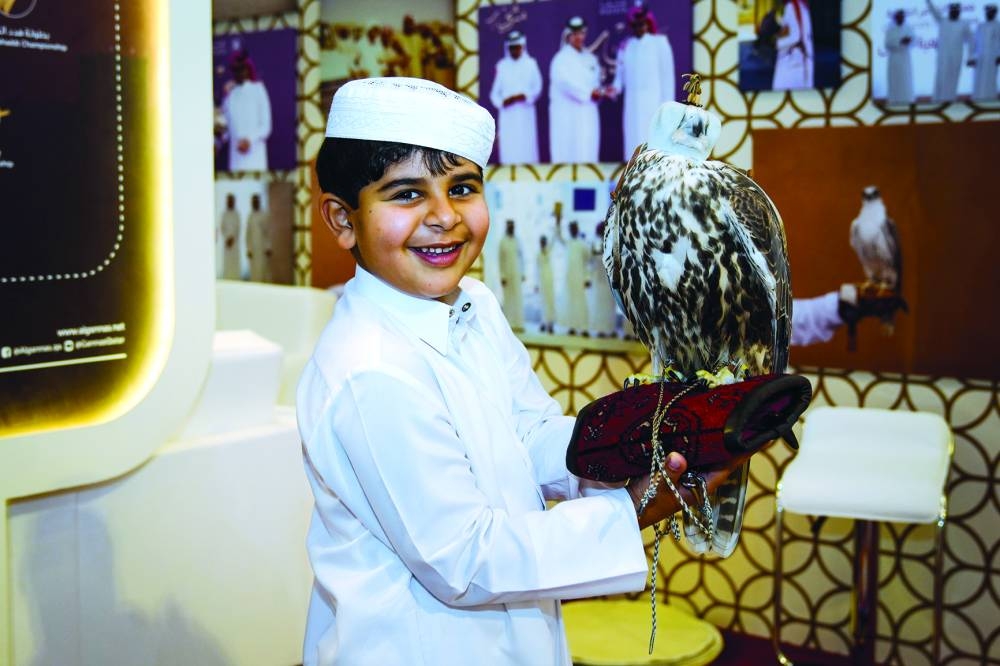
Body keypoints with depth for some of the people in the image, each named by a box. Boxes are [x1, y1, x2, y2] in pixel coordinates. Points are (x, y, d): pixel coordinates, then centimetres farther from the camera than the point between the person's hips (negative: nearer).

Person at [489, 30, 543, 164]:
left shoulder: (531, 64, 7)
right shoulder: (501, 65, 10)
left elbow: (537, 87, 3)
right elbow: (494, 91, 10)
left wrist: (523, 96, -14)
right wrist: (501, 102, -9)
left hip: (525, 112, -1)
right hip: (507, 113, 1)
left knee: (527, 146, -5)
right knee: (508, 147, -4)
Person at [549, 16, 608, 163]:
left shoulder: (591, 59, 17)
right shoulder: (561, 59, -3)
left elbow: (595, 82, 18)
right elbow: (567, 83, -13)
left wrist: (599, 92, -4)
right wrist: (590, 92, -17)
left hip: (588, 112, 6)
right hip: (567, 114, -6)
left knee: (588, 150, 1)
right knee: (567, 151, -9)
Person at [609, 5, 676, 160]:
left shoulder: (659, 42, 0)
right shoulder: (625, 46, 12)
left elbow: (667, 75, -2)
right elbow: (620, 73, 13)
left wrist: (667, 104, -7)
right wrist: (615, 87, -9)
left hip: (653, 101, -4)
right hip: (632, 102, 4)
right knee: (633, 138, 2)